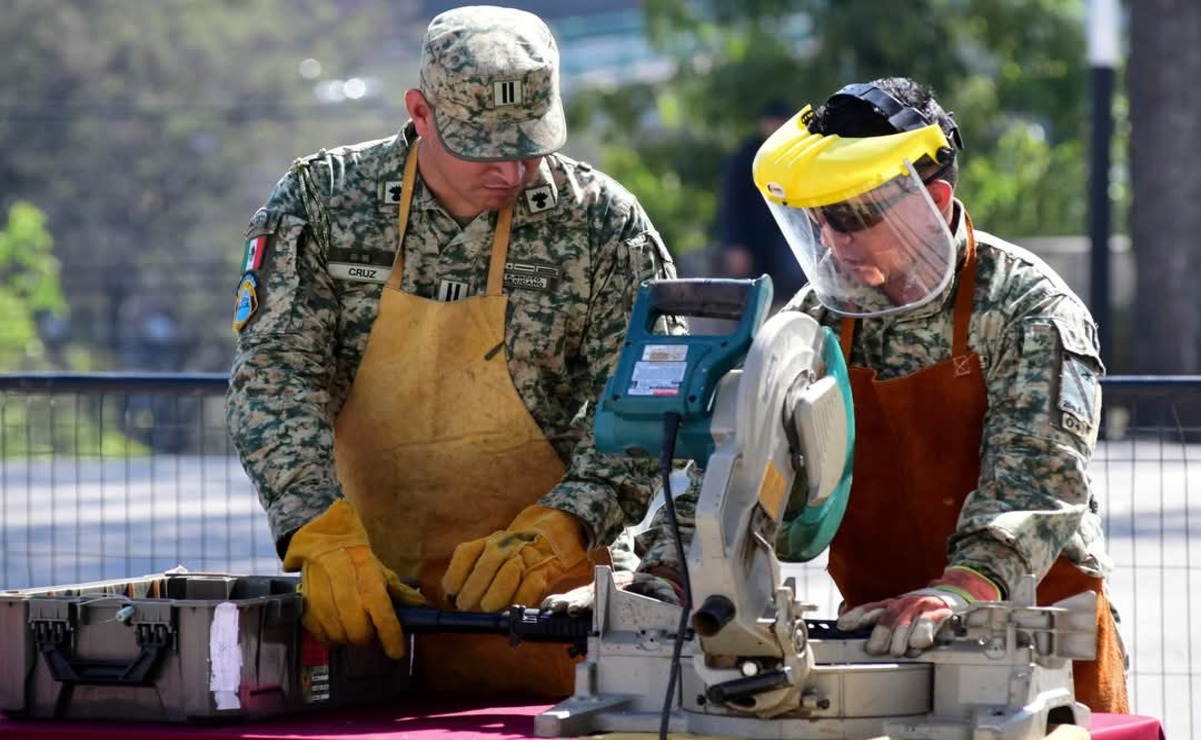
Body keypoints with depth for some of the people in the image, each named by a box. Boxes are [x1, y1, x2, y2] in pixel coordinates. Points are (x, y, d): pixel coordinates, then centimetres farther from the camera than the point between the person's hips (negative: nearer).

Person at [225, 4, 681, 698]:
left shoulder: (603, 223, 0)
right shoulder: (322, 200, 2)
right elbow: (277, 375, -5)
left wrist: (554, 530, -21)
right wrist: (321, 530, -23)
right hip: (358, 594, 1)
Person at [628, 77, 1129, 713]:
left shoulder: (1028, 308, -8)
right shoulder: (817, 321, 7)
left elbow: (1038, 471, -22)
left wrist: (963, 589, -39)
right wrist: (664, 576, -15)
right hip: (881, 640, 4)